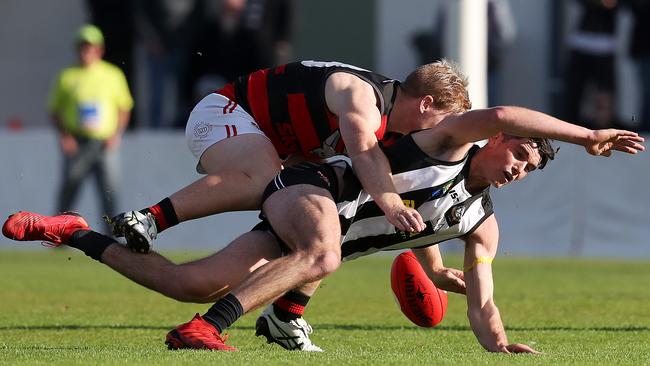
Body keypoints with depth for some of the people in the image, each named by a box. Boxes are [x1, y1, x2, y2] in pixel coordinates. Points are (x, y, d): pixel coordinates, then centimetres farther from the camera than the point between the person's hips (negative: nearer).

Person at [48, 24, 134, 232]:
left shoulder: (113, 75, 7)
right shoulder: (67, 77, 4)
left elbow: (124, 108, 13)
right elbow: (55, 111, 8)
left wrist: (116, 135, -1)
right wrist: (64, 135, -7)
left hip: (105, 143, 1)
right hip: (76, 143, -1)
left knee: (110, 192, -5)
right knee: (69, 187, -2)